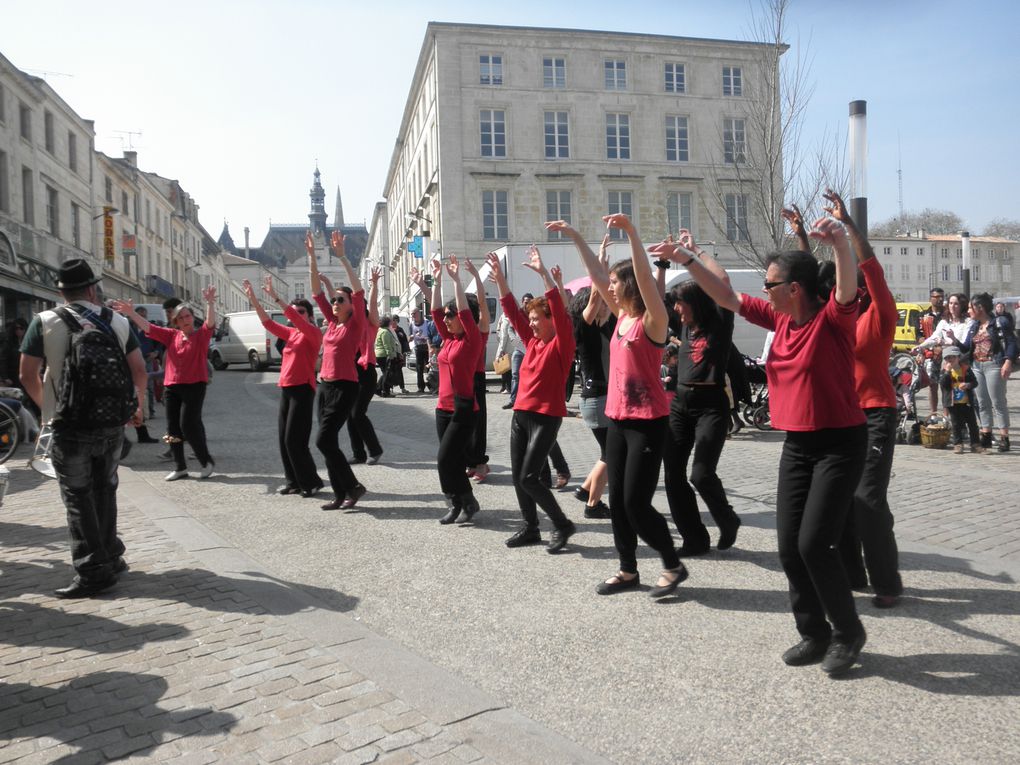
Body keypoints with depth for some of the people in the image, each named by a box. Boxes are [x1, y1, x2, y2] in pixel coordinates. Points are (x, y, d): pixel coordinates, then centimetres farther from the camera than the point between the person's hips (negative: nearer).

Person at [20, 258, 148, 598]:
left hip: (70, 426, -3)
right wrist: (139, 406, 17)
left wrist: (46, 405, 12)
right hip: (112, 423, 3)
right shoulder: (118, 322, 2)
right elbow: (139, 370, 2)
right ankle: (111, 558, 26)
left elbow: (28, 375, -6)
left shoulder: (45, 322, -6)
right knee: (105, 490, 18)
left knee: (78, 498, 4)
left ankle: (93, 571, 3)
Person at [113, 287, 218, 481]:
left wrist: (210, 303, -36)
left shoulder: (201, 334, -2)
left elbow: (210, 322, -20)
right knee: (173, 427, 8)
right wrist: (131, 313, -3)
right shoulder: (171, 335, 9)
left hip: (194, 386, -5)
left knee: (188, 425, -9)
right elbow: (148, 327, 8)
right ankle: (179, 467, 19)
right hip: (171, 387, 5)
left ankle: (207, 461, 9)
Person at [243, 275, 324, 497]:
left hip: (303, 388, -8)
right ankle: (293, 482, 17)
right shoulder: (290, 333, 15)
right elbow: (268, 323, 9)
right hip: (285, 388, 8)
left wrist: (274, 296, -23)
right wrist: (253, 299, 0)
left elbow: (295, 318, -21)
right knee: (283, 439, 8)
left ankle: (311, 481, 2)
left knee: (294, 439, -9)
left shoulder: (314, 334, -7)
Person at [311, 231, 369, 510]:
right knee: (328, 441, 7)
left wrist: (342, 256, -21)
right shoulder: (332, 322, 11)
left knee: (323, 440, -12)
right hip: (324, 385, 8)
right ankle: (340, 494, 14)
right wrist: (311, 256, 6)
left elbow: (358, 290, -18)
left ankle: (354, 486, 0)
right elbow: (317, 292, 12)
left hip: (345, 387, -8)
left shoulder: (357, 323, -6)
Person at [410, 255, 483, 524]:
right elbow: (436, 311, 10)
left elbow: (465, 311, -19)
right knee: (454, 460, 10)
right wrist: (435, 283, 5)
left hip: (464, 408, -8)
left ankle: (466, 501, 5)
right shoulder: (449, 339, 10)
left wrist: (456, 279, -22)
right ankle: (458, 503, 18)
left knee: (445, 459, -10)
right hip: (443, 407, 8)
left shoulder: (472, 340, -8)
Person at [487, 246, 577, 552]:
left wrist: (543, 272, -24)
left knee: (529, 478, -10)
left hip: (546, 417, -8)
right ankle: (531, 528, 22)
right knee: (517, 475, 9)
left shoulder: (561, 343, -8)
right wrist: (500, 279, 3)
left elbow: (559, 310, -21)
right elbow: (511, 311, 11)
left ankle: (563, 525, 6)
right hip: (521, 414, 8)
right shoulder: (531, 341, 11)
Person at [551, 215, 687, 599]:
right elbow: (596, 273, 12)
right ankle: (628, 570, 24)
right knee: (617, 500, 11)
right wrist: (574, 236, 12)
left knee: (636, 503, -6)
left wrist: (631, 232, -36)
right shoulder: (623, 316, 9)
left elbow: (645, 276, -28)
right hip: (617, 419, 8)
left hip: (648, 421, -8)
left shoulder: (652, 320, -12)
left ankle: (673, 566, 15)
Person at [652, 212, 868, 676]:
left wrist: (839, 240, -52)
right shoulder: (780, 319, 5)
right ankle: (814, 632, 23)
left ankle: (848, 632, 12)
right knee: (789, 546, 6)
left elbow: (848, 285, -34)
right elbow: (727, 298, 10)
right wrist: (686, 260, 7)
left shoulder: (832, 319, -14)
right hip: (796, 444, 7)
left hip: (839, 443, -7)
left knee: (814, 543, -11)